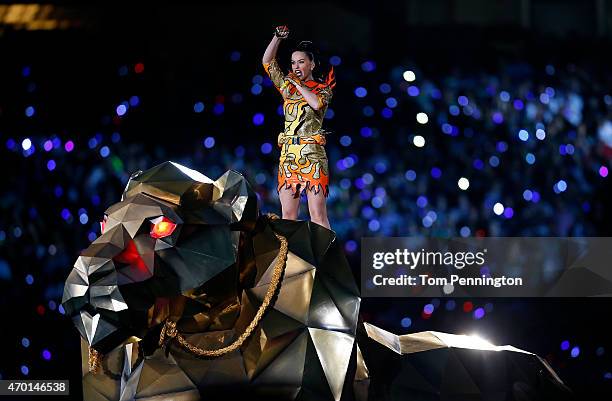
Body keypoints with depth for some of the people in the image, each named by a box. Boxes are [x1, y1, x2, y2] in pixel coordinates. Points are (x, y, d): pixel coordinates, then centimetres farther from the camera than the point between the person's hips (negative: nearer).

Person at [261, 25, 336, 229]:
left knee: (318, 215, -10)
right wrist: (277, 37, 1)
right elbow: (267, 62, 12)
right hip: (288, 154, 4)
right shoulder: (287, 86, 17)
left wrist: (298, 84, -4)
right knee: (288, 215, 0)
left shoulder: (322, 88, 6)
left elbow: (317, 103, -16)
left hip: (312, 153, -4)